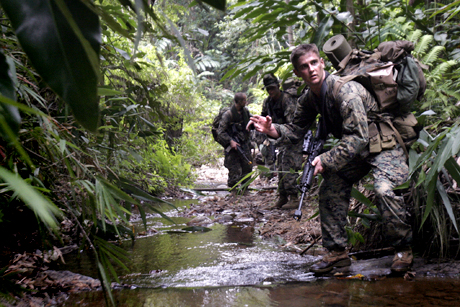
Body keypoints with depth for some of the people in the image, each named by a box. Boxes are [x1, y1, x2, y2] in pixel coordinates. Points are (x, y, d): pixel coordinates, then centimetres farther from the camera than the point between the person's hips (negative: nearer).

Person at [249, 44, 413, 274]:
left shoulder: (345, 90, -28)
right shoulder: (308, 99, -2)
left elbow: (358, 137, -32)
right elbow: (297, 129, 6)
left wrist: (327, 160, -33)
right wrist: (273, 130, -14)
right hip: (354, 149, 8)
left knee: (385, 190, -28)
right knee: (330, 190, 0)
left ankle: (403, 248, -7)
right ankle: (337, 252, 10)